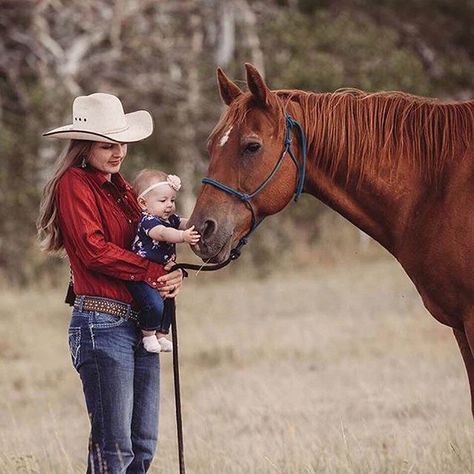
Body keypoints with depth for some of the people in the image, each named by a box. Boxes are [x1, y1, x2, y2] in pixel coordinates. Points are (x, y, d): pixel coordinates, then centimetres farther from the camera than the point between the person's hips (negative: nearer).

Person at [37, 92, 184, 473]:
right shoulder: (73, 184, -6)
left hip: (141, 324, 9)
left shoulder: (123, 190, 19)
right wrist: (154, 273, -14)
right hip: (102, 323, -9)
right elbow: (94, 250, -16)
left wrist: (173, 276, -2)